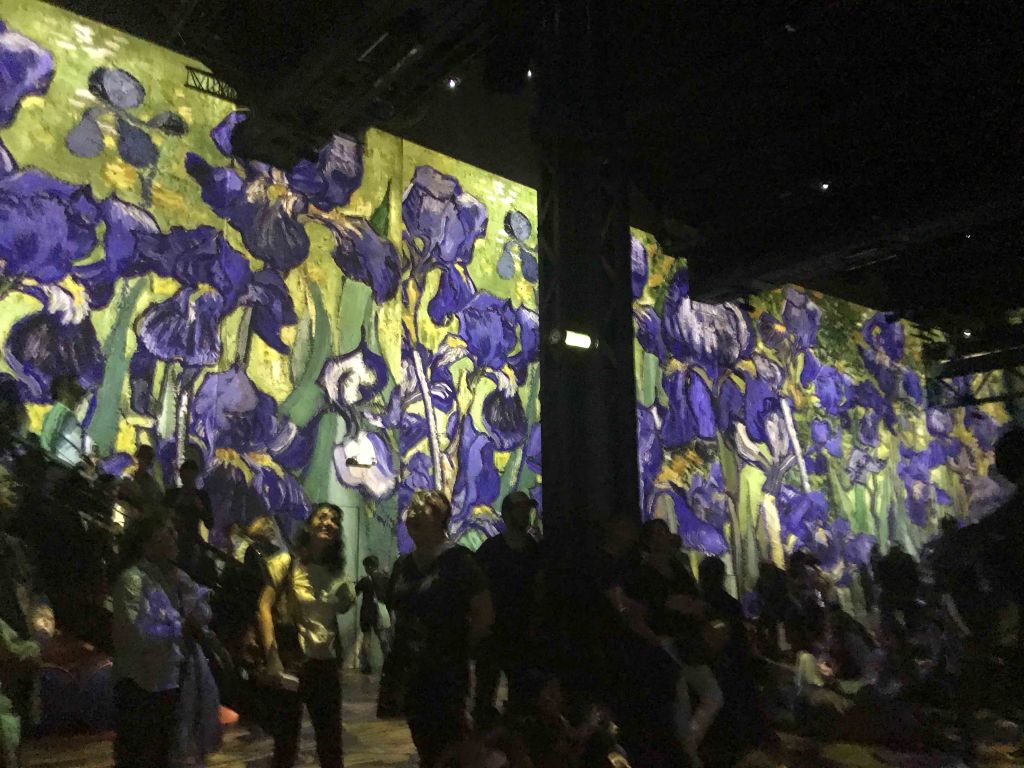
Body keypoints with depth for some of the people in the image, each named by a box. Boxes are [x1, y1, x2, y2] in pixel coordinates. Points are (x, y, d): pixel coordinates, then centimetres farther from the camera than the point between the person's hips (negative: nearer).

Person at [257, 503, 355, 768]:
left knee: (331, 741, 11)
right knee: (286, 741, 6)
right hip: (291, 661, -4)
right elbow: (264, 608, -13)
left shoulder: (336, 572, 9)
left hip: (326, 664, 4)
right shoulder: (286, 562, -4)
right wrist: (272, 658, -20)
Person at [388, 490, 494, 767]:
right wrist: (399, 655, 10)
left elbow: (485, 614, -12)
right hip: (411, 671, 7)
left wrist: (459, 647, -6)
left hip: (446, 671, -7)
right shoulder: (403, 564, 9)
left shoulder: (459, 560, -12)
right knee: (424, 744, 16)